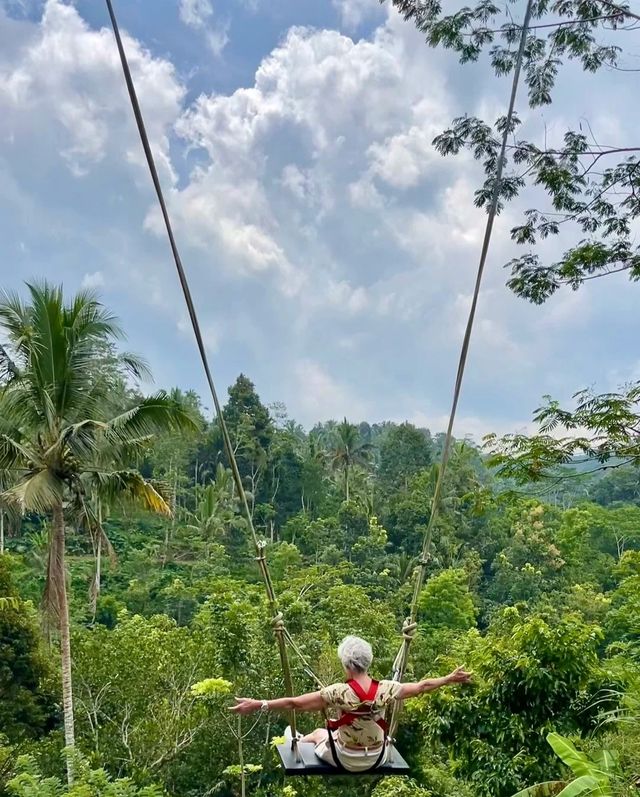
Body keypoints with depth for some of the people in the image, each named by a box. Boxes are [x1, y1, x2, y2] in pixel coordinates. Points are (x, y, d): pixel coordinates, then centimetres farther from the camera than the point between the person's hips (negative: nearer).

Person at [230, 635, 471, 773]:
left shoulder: (339, 693, -27)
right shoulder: (386, 690, -18)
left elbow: (295, 703, -28)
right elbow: (421, 687, -5)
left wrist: (259, 705, -23)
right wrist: (451, 678, 9)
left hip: (346, 760, -2)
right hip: (377, 759, 2)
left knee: (320, 733, 27)